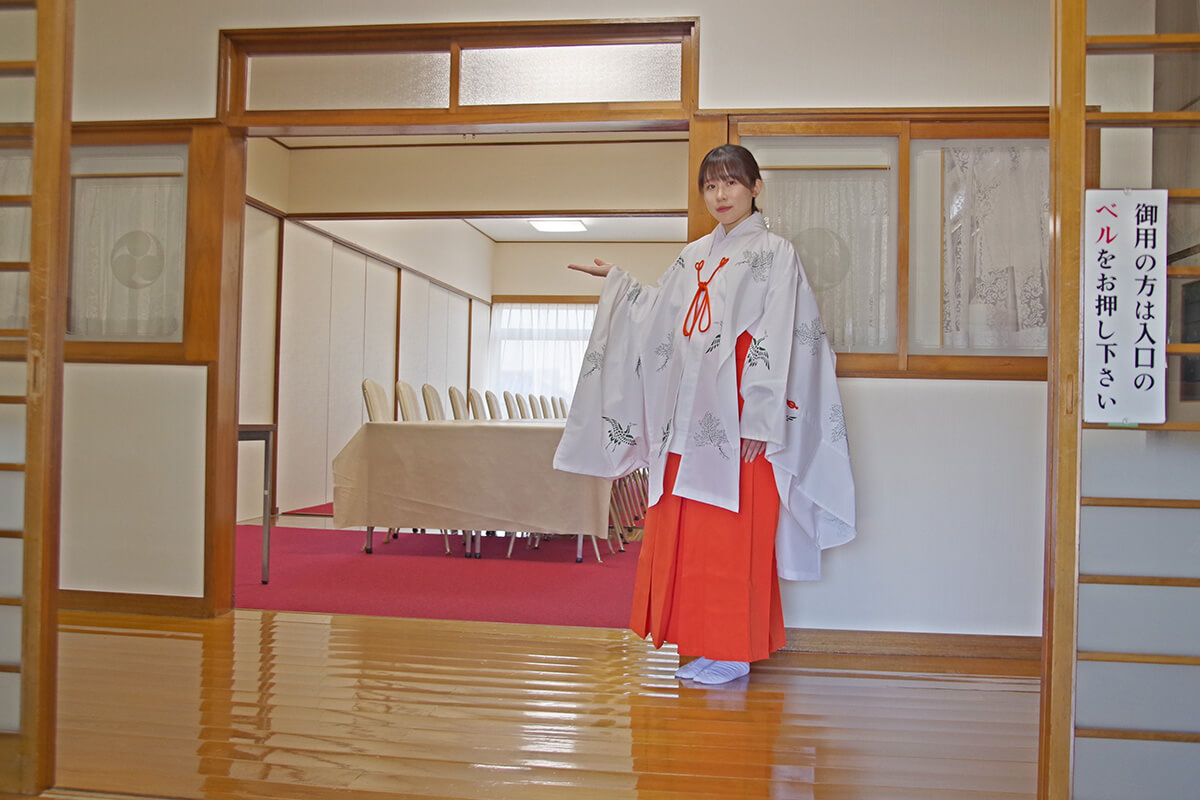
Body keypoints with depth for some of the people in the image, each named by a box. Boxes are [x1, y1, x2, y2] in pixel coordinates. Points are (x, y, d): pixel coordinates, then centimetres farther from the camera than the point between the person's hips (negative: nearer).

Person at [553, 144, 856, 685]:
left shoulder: (773, 253, -2)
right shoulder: (694, 256, 18)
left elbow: (778, 343, -9)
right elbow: (657, 315, 28)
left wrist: (759, 421, -15)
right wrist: (616, 280, 32)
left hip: (735, 417, -6)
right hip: (688, 414, 7)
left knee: (731, 532, -3)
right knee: (681, 531, 7)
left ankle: (733, 651, 8)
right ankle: (701, 642, 18)